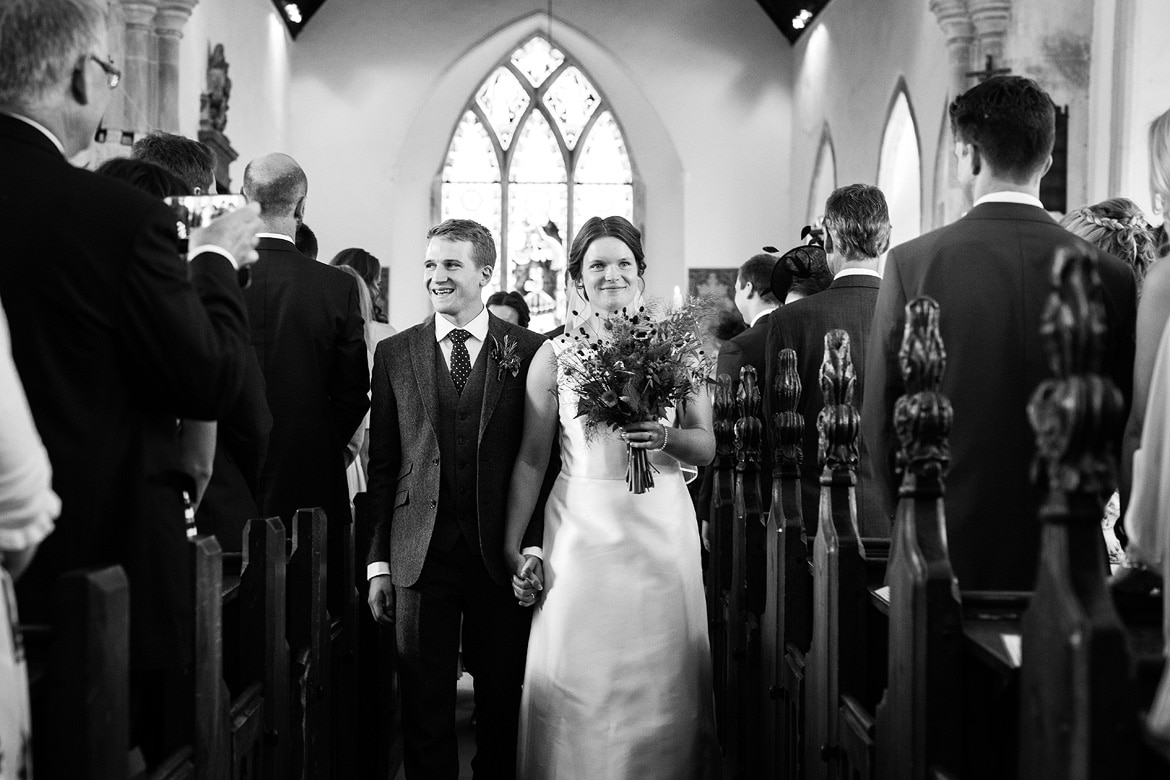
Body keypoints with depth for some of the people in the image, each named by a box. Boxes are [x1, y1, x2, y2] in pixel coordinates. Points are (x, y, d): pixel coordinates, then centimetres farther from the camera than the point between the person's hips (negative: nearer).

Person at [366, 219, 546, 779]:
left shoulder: (530, 350, 1)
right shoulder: (394, 354, 7)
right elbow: (382, 466, 7)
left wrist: (534, 545, -7)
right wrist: (378, 561, 3)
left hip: (503, 555, -1)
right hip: (421, 555, 1)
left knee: (502, 704, 9)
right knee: (425, 705, 7)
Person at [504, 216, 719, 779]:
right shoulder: (555, 354, 2)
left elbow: (707, 448, 6)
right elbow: (531, 458, 3)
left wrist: (667, 437, -15)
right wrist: (513, 548, 0)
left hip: (663, 527, 1)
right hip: (583, 527, -1)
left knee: (662, 677, 5)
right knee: (580, 679, 0)